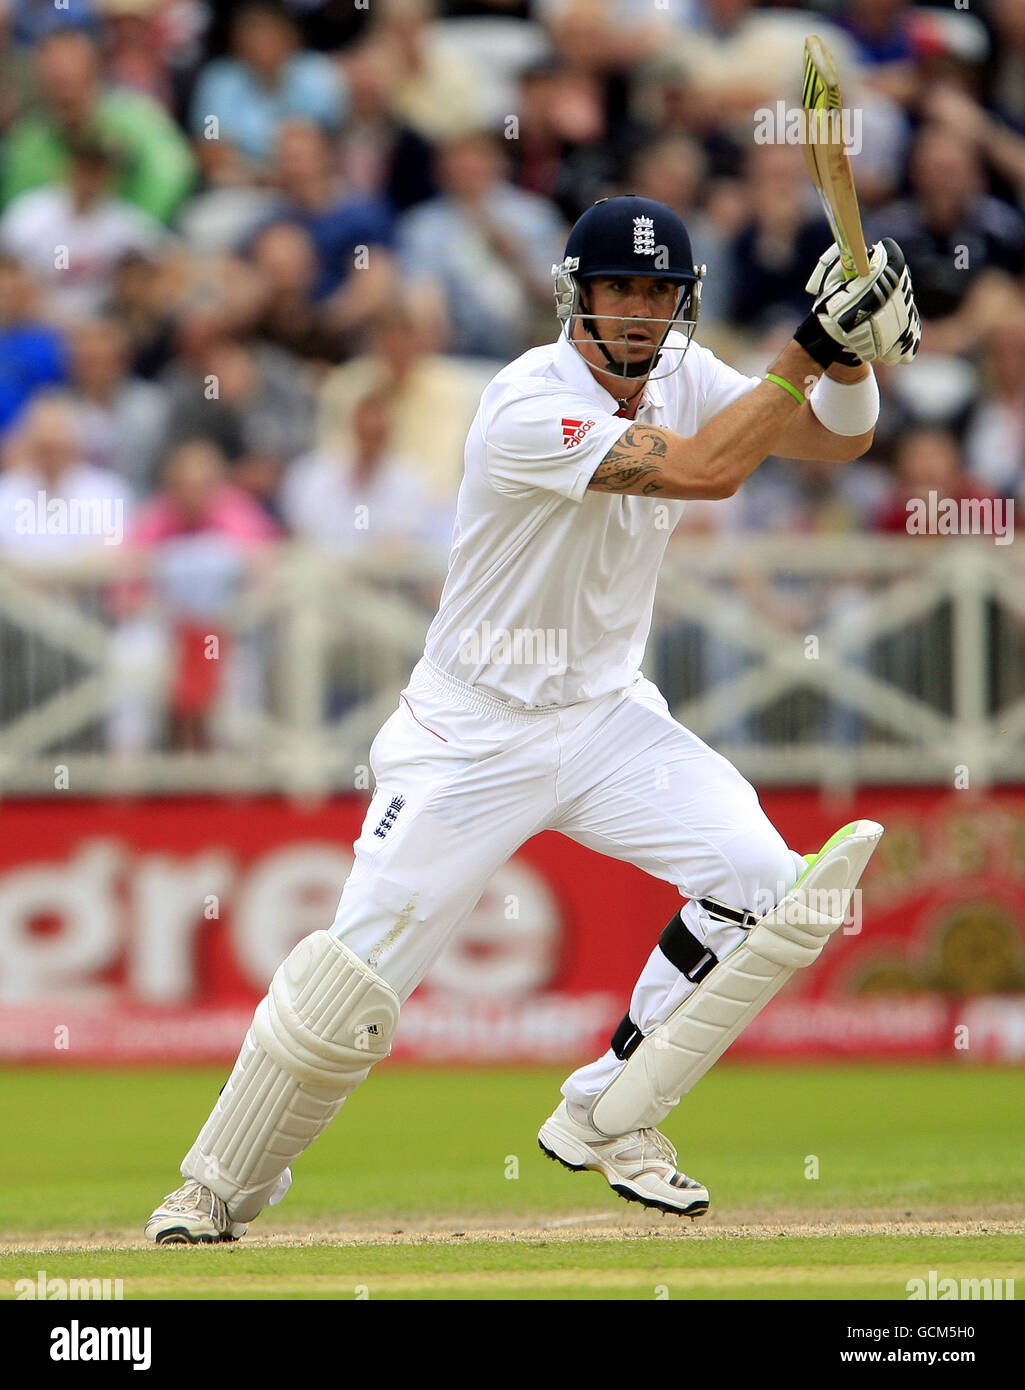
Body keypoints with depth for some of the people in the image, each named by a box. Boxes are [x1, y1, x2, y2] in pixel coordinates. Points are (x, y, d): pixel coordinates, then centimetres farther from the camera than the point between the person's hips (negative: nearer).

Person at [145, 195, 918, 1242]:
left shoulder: (680, 375, -1)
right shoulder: (528, 407, -25)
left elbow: (834, 439, 0)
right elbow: (704, 469, -32)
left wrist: (856, 355, -21)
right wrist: (811, 346, -32)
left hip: (607, 717, 6)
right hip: (474, 732, -6)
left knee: (758, 878, -13)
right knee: (362, 964, -9)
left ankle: (605, 1121, 2)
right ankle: (217, 1186, 11)